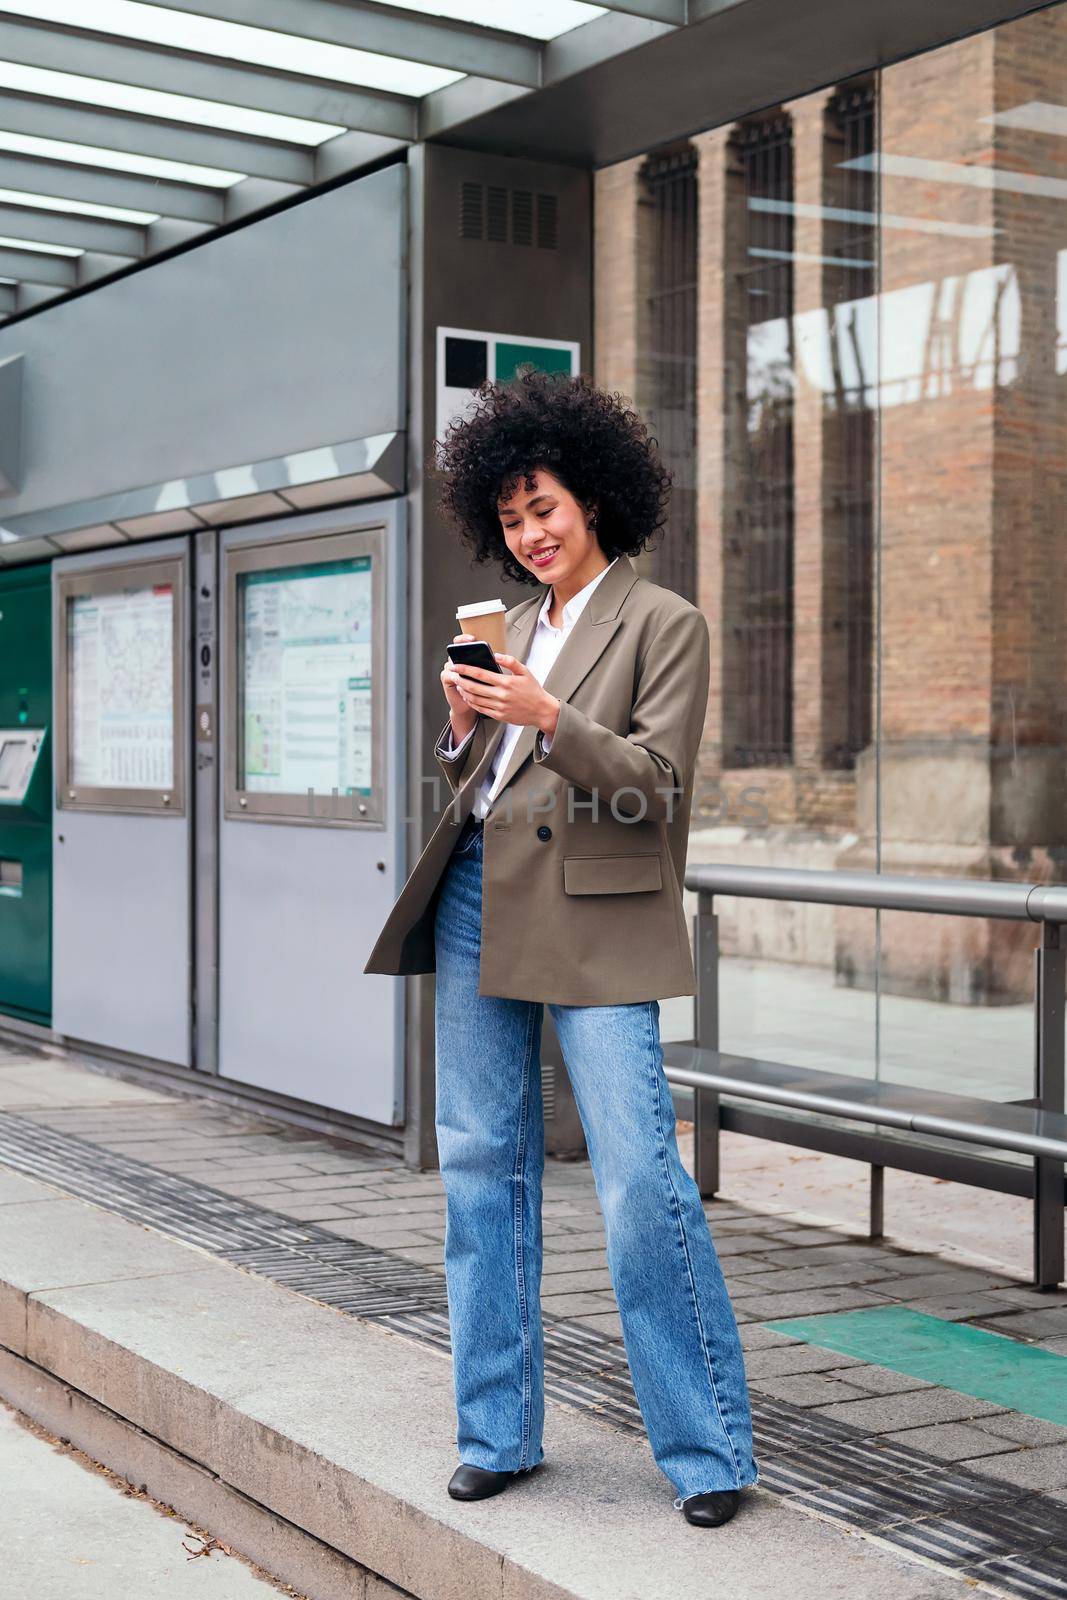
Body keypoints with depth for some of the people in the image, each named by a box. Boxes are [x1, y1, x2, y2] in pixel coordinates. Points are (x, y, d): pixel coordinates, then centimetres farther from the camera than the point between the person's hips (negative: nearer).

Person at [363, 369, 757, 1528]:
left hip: (598, 922, -6)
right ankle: (498, 1431, 19)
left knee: (641, 1182, -9)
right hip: (480, 904, 6)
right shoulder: (519, 627, 18)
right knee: (481, 1163, 7)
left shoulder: (664, 624, -1)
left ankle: (708, 1450, 3)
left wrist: (546, 717, -21)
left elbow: (654, 786, -9)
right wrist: (466, 725, -2)